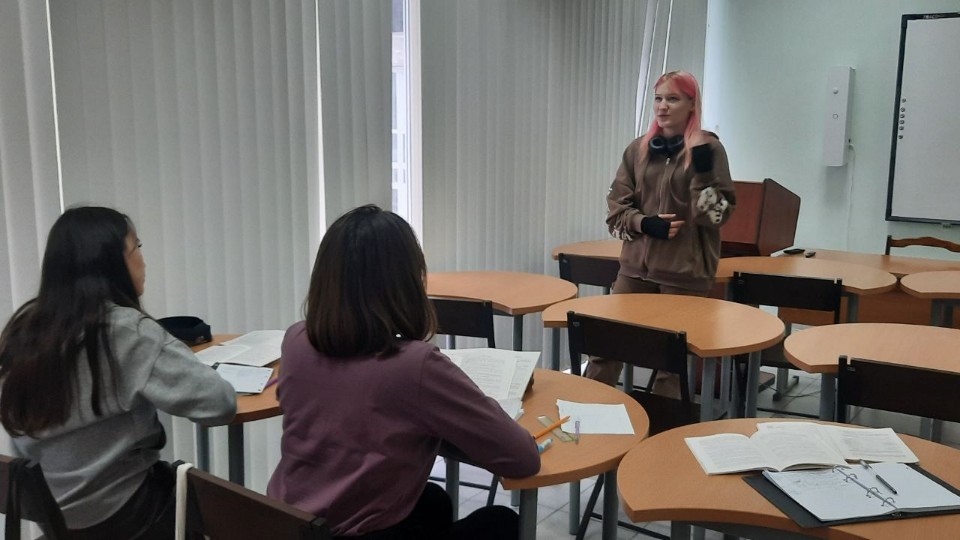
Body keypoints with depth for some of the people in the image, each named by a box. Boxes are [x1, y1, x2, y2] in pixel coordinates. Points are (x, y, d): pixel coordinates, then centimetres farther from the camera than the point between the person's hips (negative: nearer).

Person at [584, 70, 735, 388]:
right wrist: (646, 223, -10)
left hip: (685, 272, -3)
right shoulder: (638, 149, 7)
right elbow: (615, 208, 8)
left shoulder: (708, 149, -3)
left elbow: (715, 213, -9)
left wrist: (702, 167, -21)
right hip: (636, 265, 4)